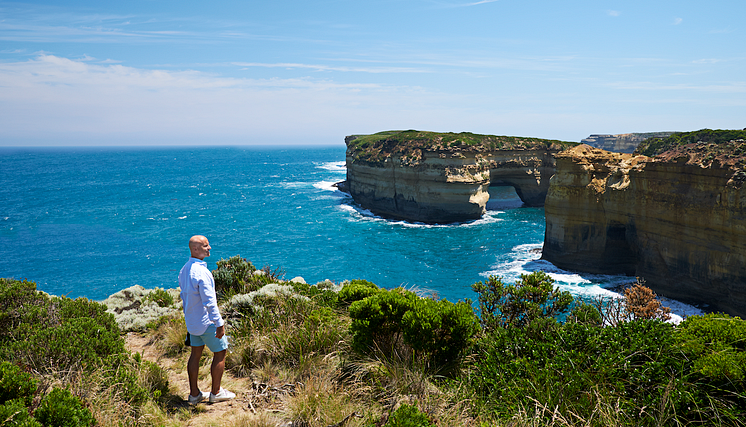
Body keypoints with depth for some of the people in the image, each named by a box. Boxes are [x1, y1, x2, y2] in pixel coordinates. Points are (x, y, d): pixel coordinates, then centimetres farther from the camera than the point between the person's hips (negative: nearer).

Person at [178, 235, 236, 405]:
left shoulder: (184, 269, 4)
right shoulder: (201, 272, -26)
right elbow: (209, 302, -27)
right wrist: (220, 324, -23)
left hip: (192, 321, 9)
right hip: (206, 321, -9)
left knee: (195, 354, 15)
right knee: (220, 353, 6)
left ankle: (194, 394, 22)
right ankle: (216, 392, 16)